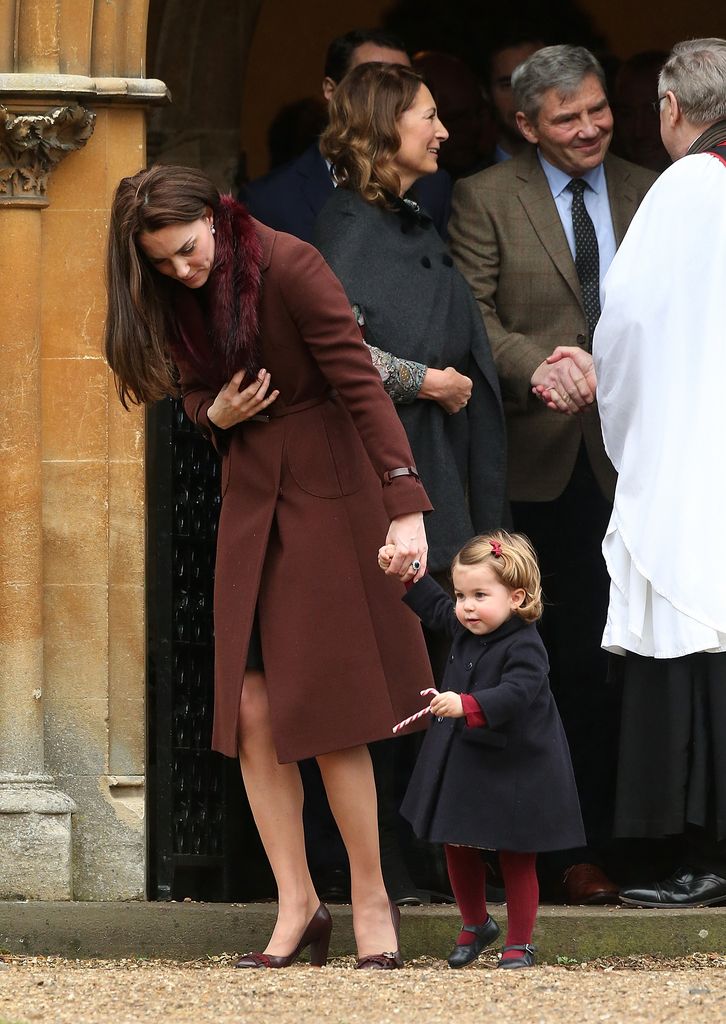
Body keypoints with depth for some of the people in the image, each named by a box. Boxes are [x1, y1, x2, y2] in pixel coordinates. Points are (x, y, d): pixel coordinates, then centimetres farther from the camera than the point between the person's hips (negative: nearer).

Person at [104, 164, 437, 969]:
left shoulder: (289, 267, -18)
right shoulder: (176, 299, 2)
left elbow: (360, 384, -22)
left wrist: (405, 508, -29)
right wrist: (216, 413, -10)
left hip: (327, 494, -6)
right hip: (250, 500, 6)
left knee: (327, 712, -7)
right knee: (250, 709, -2)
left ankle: (372, 906, 4)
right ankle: (297, 905, 5)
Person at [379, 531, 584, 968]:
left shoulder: (525, 648, -22)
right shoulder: (464, 628, 3)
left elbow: (513, 694, -35)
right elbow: (433, 604, 23)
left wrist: (466, 706, -47)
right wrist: (401, 572, 18)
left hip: (514, 771, -8)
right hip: (463, 762, 8)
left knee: (517, 859, 4)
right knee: (459, 850, 14)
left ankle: (520, 944, 15)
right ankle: (475, 925, 34)